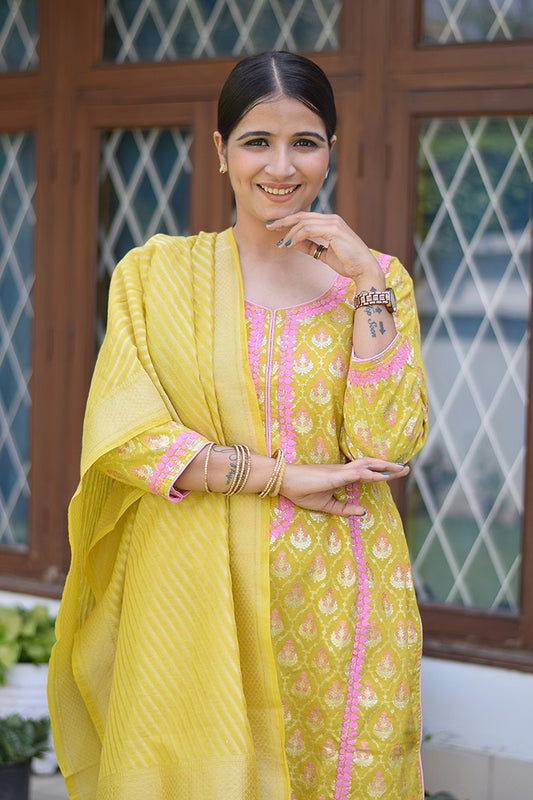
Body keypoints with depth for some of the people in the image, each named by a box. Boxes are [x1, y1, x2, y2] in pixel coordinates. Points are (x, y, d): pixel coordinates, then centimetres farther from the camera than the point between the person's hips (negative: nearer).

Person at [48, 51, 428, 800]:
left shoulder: (375, 279, 5)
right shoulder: (157, 274, 3)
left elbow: (386, 443, -7)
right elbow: (121, 436, -7)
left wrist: (367, 281, -12)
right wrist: (282, 476, -12)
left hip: (336, 604, 1)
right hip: (198, 595, -1)